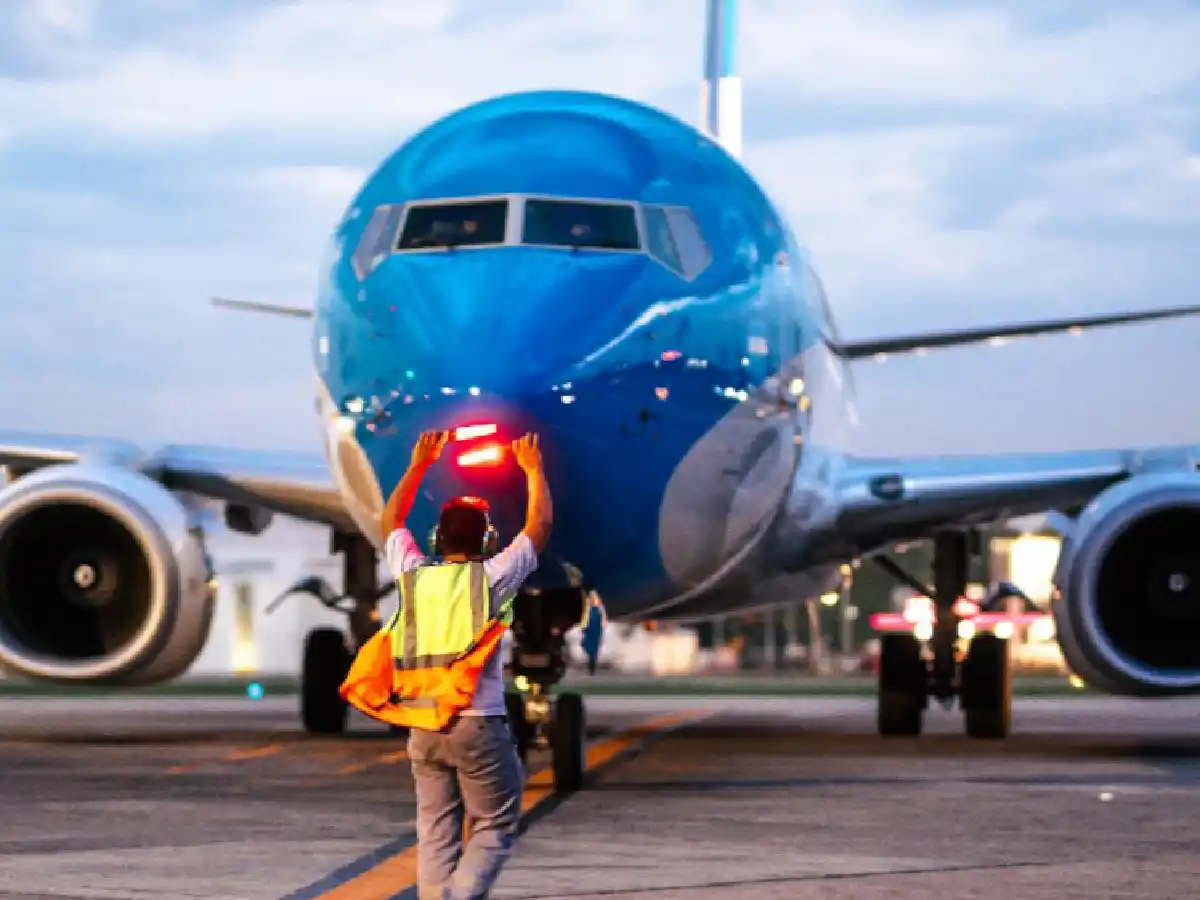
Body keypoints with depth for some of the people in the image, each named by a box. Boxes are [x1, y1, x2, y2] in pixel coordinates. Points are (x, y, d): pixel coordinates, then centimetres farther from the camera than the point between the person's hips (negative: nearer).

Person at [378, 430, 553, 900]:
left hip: (424, 727, 4)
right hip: (478, 724, -4)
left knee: (436, 835, 7)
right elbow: (539, 525, 2)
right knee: (495, 828, 2)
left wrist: (419, 465, 26)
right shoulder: (491, 578, -6)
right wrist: (533, 471, 15)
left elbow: (391, 521, 21)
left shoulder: (414, 575, 4)